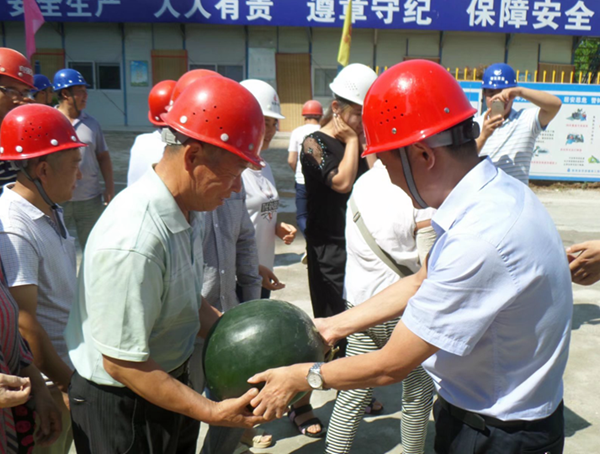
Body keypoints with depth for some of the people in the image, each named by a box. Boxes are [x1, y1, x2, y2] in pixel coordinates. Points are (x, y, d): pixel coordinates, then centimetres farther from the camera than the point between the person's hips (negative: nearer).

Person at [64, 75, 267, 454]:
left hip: (172, 377, 8)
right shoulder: (133, 244, -33)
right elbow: (121, 363, -25)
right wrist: (212, 413, -22)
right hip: (122, 406, -7)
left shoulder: (188, 210, -6)